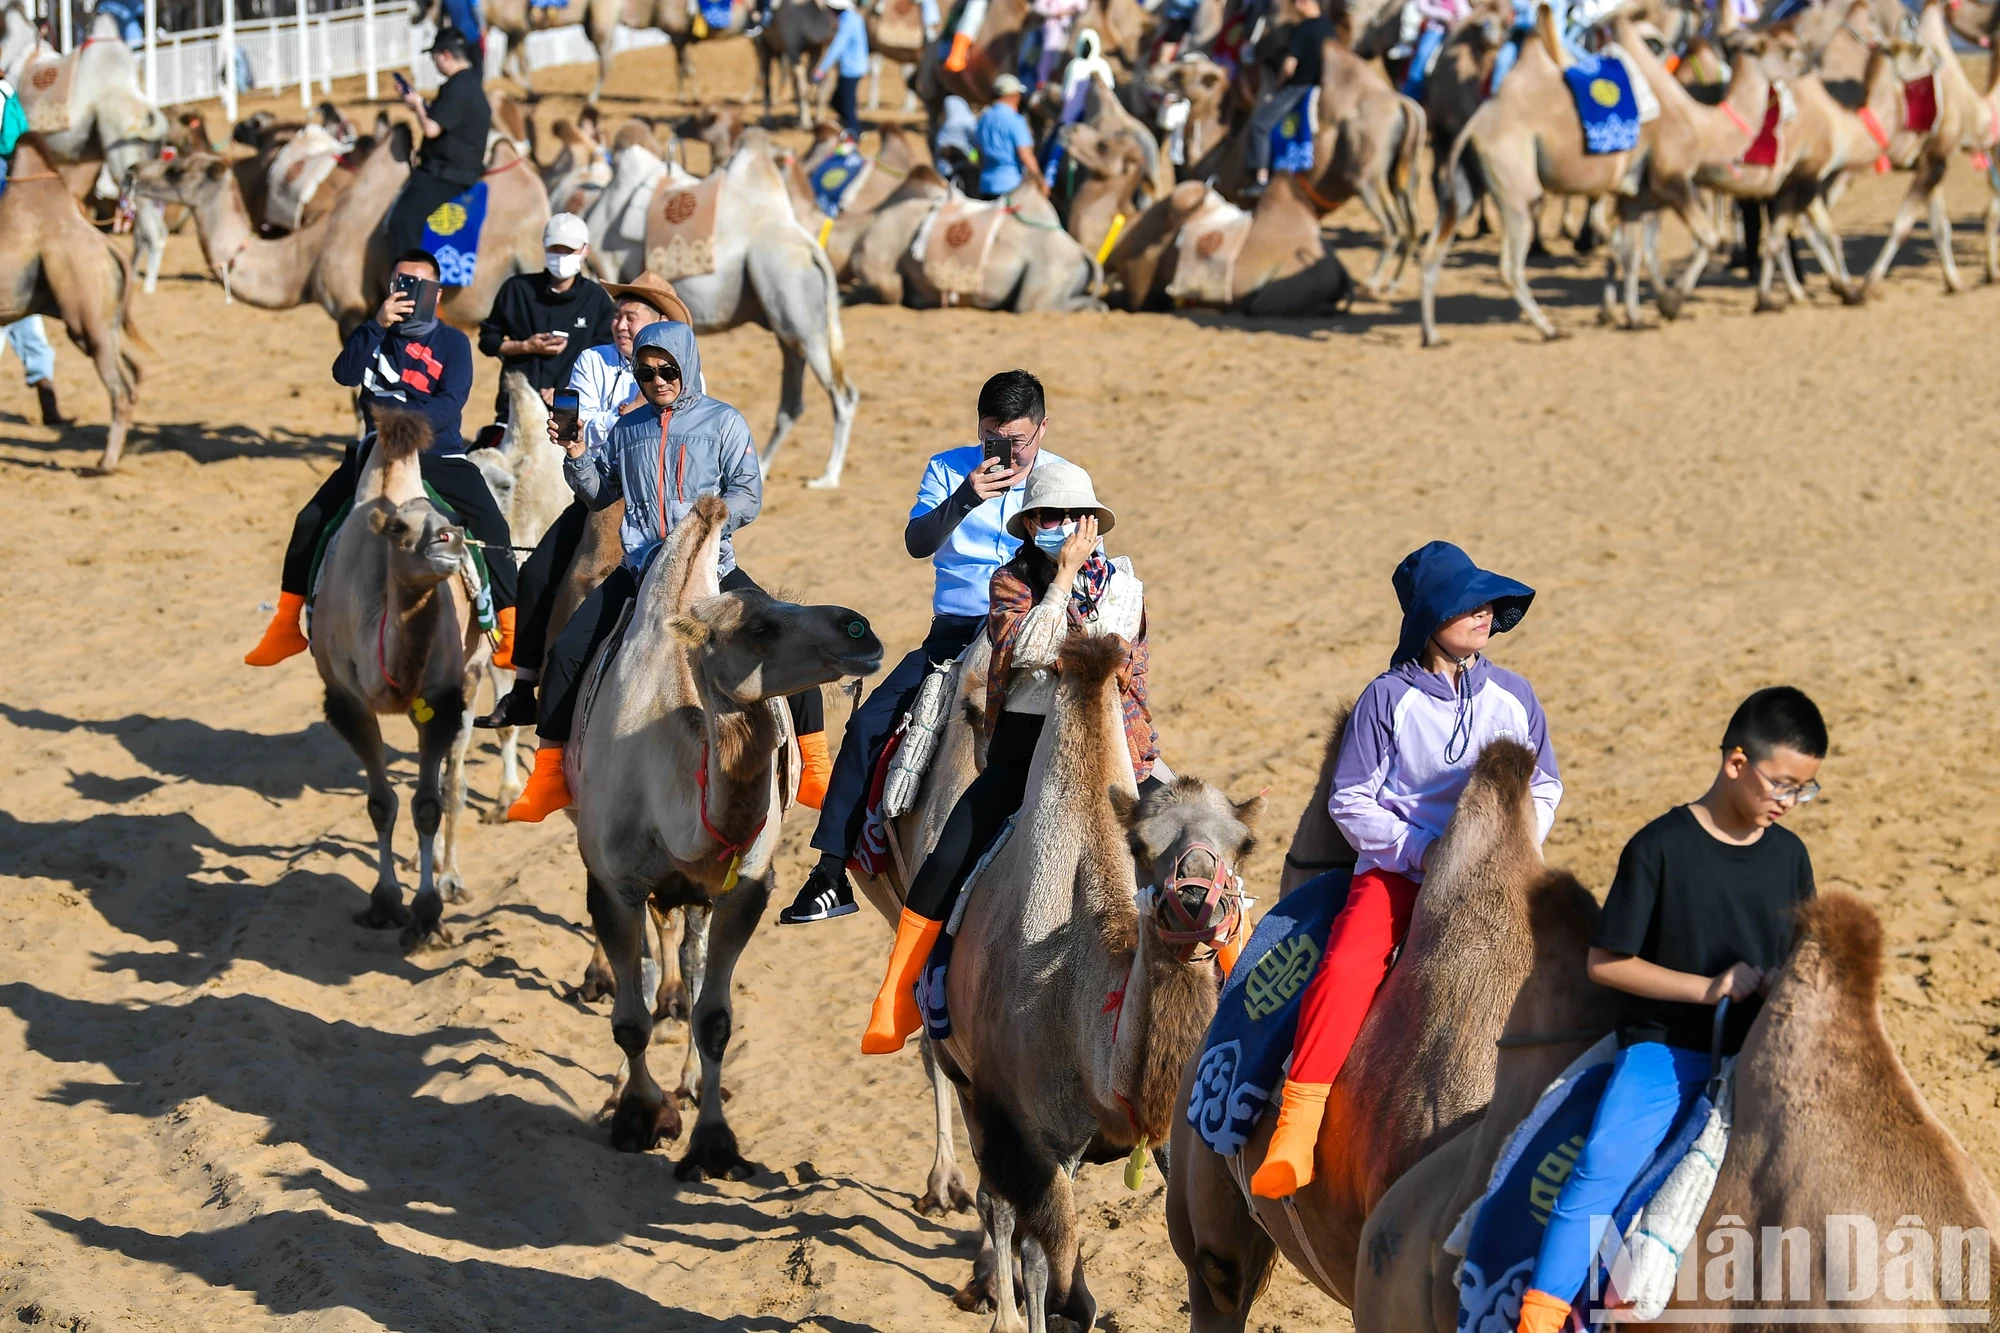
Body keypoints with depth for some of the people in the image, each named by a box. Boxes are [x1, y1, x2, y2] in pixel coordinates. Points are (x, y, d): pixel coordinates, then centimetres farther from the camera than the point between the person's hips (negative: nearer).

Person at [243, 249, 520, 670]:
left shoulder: (452, 342, 0)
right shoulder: (376, 334, 7)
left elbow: (449, 403, -13)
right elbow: (345, 374, -12)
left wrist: (400, 418, -27)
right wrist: (377, 324, -21)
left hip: (439, 456, -3)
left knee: (492, 527, -22)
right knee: (311, 521, -5)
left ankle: (512, 634, -15)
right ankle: (286, 627, 8)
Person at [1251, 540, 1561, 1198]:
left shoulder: (1513, 695, 9)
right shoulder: (1389, 697, 0)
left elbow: (1544, 788, 17)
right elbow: (1349, 800, 0)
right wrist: (1421, 848, -11)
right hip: (1393, 865, -2)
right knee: (1345, 968, -28)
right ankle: (1294, 1136, -26)